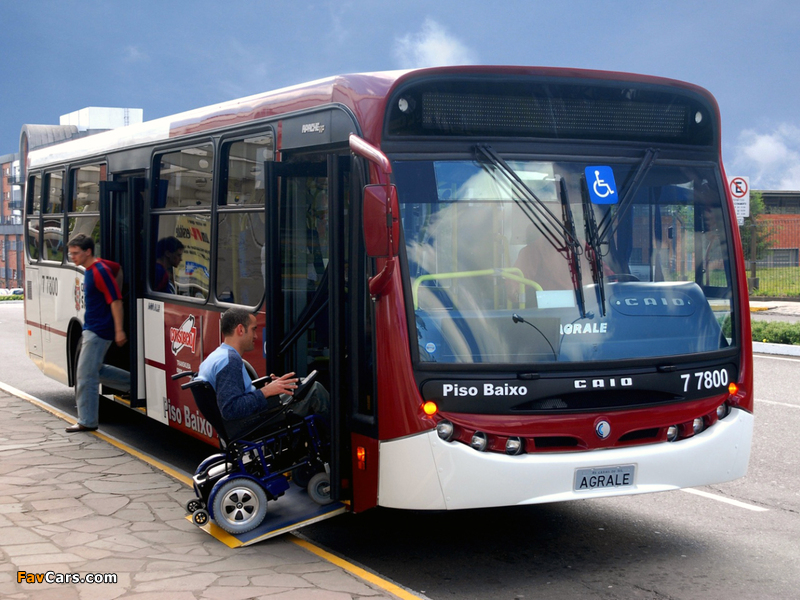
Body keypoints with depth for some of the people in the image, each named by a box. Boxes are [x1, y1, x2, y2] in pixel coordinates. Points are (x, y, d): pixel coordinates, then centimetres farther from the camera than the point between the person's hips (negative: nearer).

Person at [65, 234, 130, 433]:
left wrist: (119, 330, -23)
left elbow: (115, 301, -22)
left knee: (86, 375, -6)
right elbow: (118, 268, 27)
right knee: (95, 370, 20)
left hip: (98, 332, -10)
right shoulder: (91, 268, 9)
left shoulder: (99, 271, -20)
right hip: (91, 329, 10)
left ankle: (87, 421, 2)